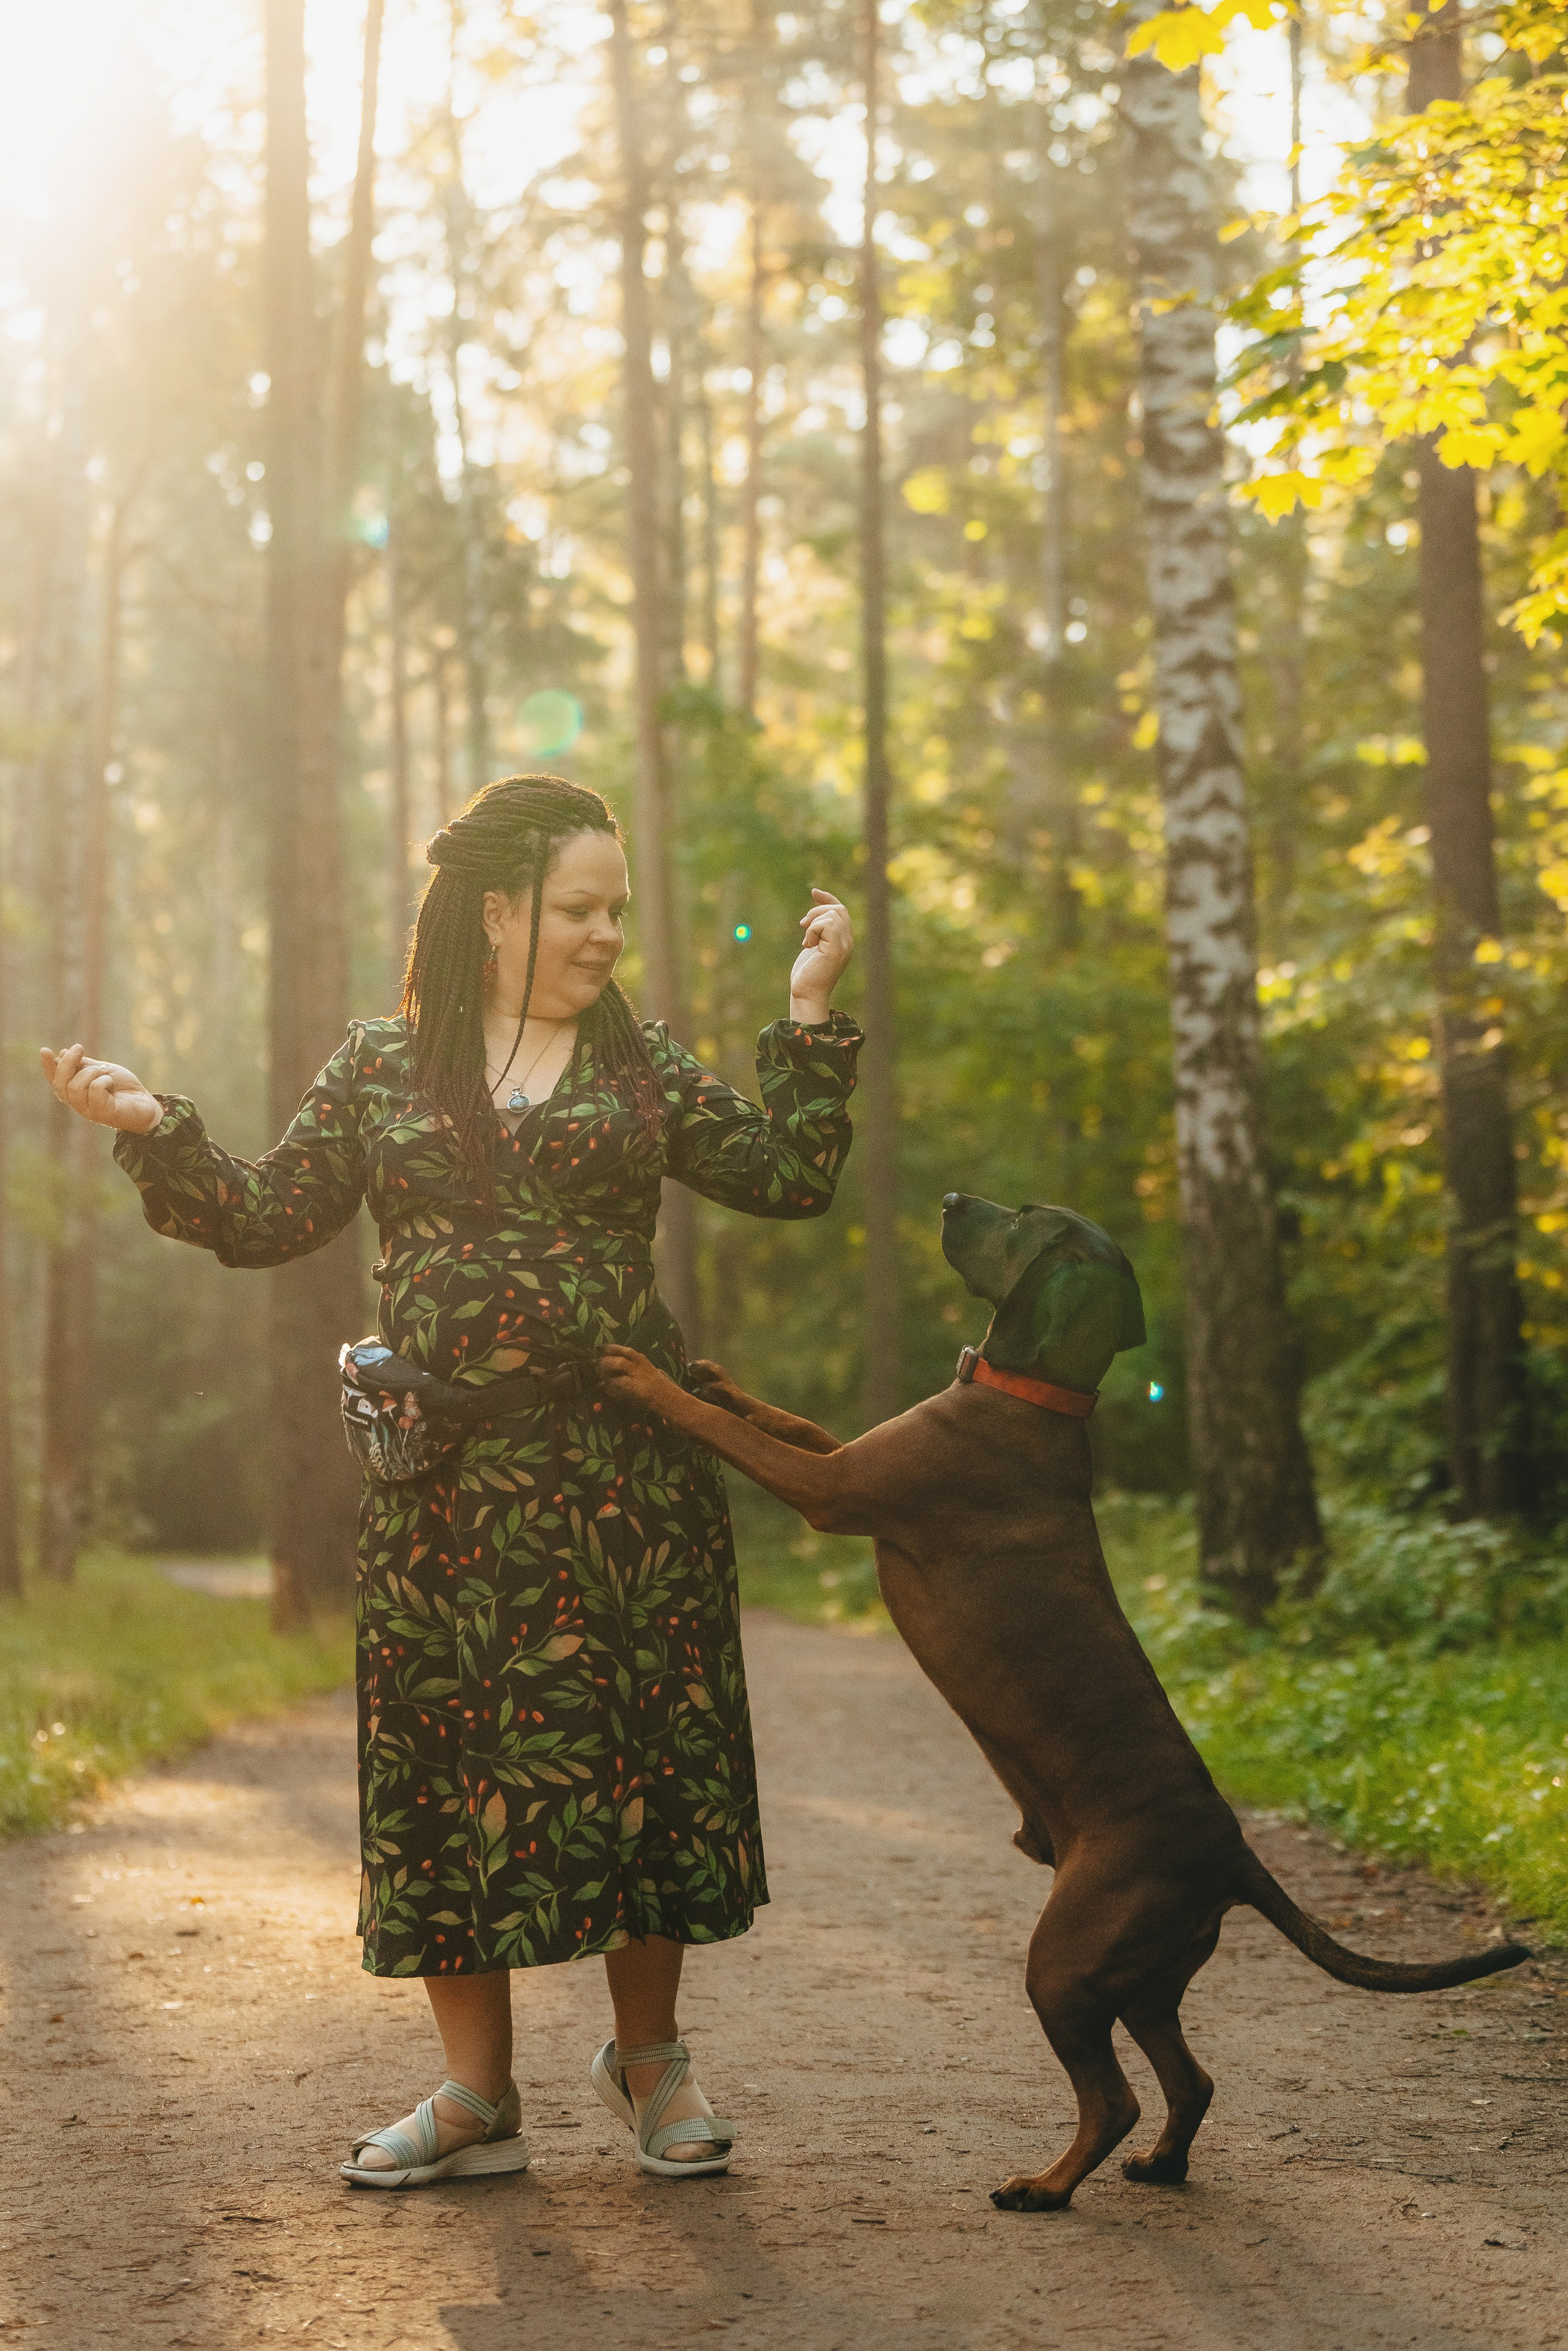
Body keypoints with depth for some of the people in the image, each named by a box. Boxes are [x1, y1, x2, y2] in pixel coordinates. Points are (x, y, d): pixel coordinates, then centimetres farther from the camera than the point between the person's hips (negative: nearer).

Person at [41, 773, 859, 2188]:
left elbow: (790, 1179, 7)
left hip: (623, 1474, 0)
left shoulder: (643, 1070, 10)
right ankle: (478, 2095, 11)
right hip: (446, 1479, 0)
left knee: (638, 1747, 1)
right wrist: (155, 1129, -1)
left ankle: (650, 2059, 19)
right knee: (448, 1754, 1)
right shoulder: (379, 1072, 10)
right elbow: (265, 1222, 10)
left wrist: (811, 1018, 3)